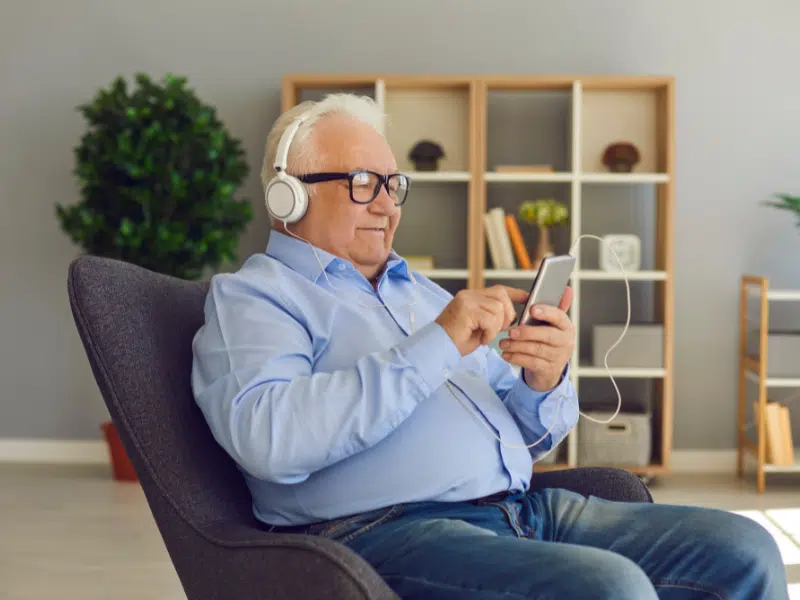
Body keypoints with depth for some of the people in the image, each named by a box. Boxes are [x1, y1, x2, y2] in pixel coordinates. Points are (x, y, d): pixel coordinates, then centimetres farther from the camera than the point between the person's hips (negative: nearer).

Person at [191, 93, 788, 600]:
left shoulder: (421, 292, 27)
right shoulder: (248, 297, 5)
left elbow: (524, 436, 24)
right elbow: (268, 437, -18)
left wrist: (545, 383, -1)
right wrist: (436, 346, -16)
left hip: (524, 506, 7)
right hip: (387, 528, -7)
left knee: (744, 550, -8)